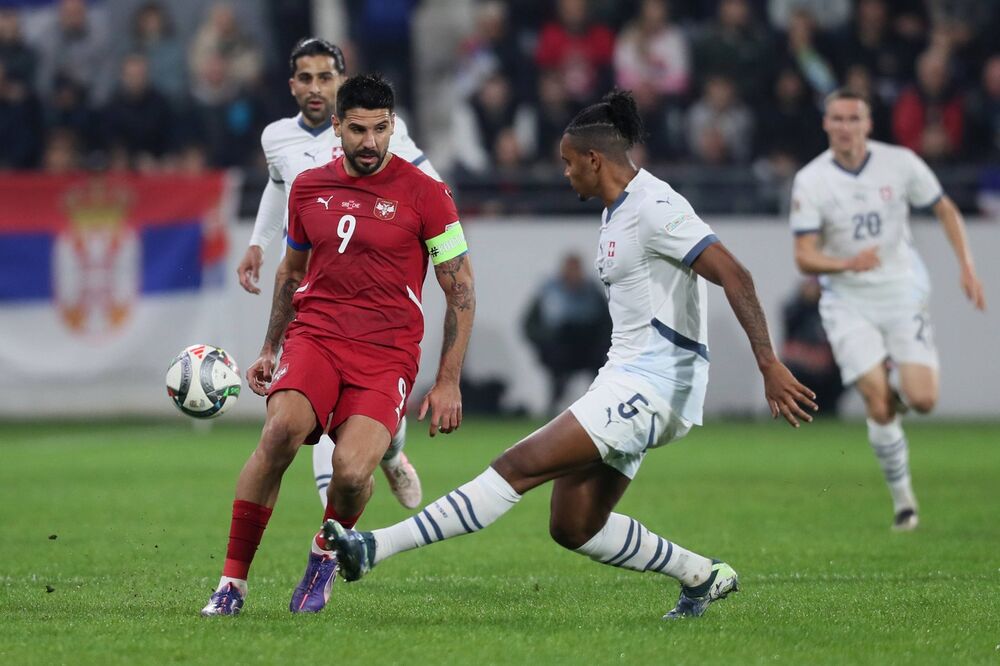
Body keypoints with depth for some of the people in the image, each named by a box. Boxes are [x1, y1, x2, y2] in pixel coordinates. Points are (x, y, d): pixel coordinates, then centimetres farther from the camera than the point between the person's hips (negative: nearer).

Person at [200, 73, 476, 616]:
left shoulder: (425, 194, -3)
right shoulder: (308, 188, 9)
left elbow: (461, 291, 2)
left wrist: (448, 383, -2)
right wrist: (269, 349, 21)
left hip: (388, 354, -2)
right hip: (315, 335, 2)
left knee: (352, 469, -26)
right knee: (280, 431, -28)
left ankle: (326, 554, 10)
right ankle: (233, 581, -19)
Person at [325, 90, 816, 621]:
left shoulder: (653, 209, -15)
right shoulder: (617, 210, 17)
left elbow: (734, 276, -22)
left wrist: (769, 365, -30)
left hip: (653, 383, -11)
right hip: (626, 378, 11)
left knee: (520, 466, -16)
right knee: (572, 528, 8)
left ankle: (376, 547, -22)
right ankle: (703, 577, 20)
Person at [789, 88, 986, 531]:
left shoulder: (901, 163, -5)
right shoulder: (810, 181, -9)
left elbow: (946, 210, 9)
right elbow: (805, 259, -11)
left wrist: (967, 268, 0)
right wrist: (847, 263, -30)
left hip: (902, 294, 1)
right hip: (849, 304, -1)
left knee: (923, 401, -12)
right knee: (879, 407, -11)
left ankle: (901, 393, 25)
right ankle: (901, 496, 7)